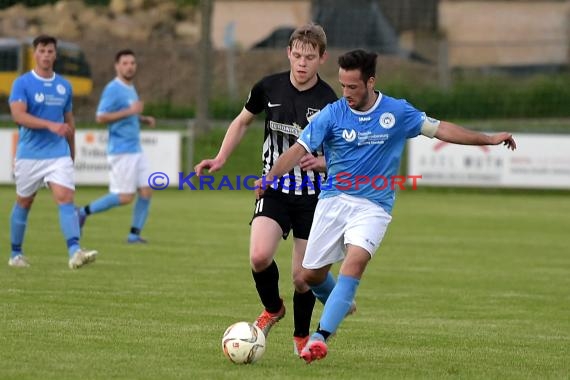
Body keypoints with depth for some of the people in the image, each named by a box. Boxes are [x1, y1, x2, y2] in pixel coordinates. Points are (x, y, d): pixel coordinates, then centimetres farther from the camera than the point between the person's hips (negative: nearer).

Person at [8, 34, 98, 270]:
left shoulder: (64, 86, 9)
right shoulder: (22, 83, -5)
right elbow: (18, 115, -19)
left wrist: (72, 154, 22)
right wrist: (50, 125, -29)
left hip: (59, 154, 2)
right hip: (29, 154, -2)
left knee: (66, 199, -15)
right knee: (24, 203, 11)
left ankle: (75, 252, -28)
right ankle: (16, 254, 27)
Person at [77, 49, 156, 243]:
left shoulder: (130, 88, 16)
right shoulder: (113, 89, -12)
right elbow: (101, 117, -20)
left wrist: (144, 119, 11)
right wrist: (130, 111, -24)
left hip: (136, 150, 9)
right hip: (122, 152, -9)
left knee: (146, 191, 0)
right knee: (125, 197, -9)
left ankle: (135, 233, 5)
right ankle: (85, 211, 5)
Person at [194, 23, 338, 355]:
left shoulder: (330, 103, -12)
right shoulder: (269, 88, -3)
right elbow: (243, 121, 17)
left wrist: (321, 162, -25)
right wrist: (221, 159, 11)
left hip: (313, 198, -2)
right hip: (274, 190, 2)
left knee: (303, 276, 0)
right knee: (260, 256, -22)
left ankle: (302, 336, 28)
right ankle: (273, 309, 10)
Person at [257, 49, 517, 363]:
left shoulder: (398, 112, -1)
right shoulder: (332, 114, -4)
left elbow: (440, 129, 8)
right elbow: (300, 149, -8)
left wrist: (489, 139, 8)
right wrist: (269, 178, -25)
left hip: (373, 205, -2)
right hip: (333, 200, 2)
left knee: (356, 260, -28)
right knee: (311, 275, 5)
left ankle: (321, 335, -32)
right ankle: (339, 306, 40)